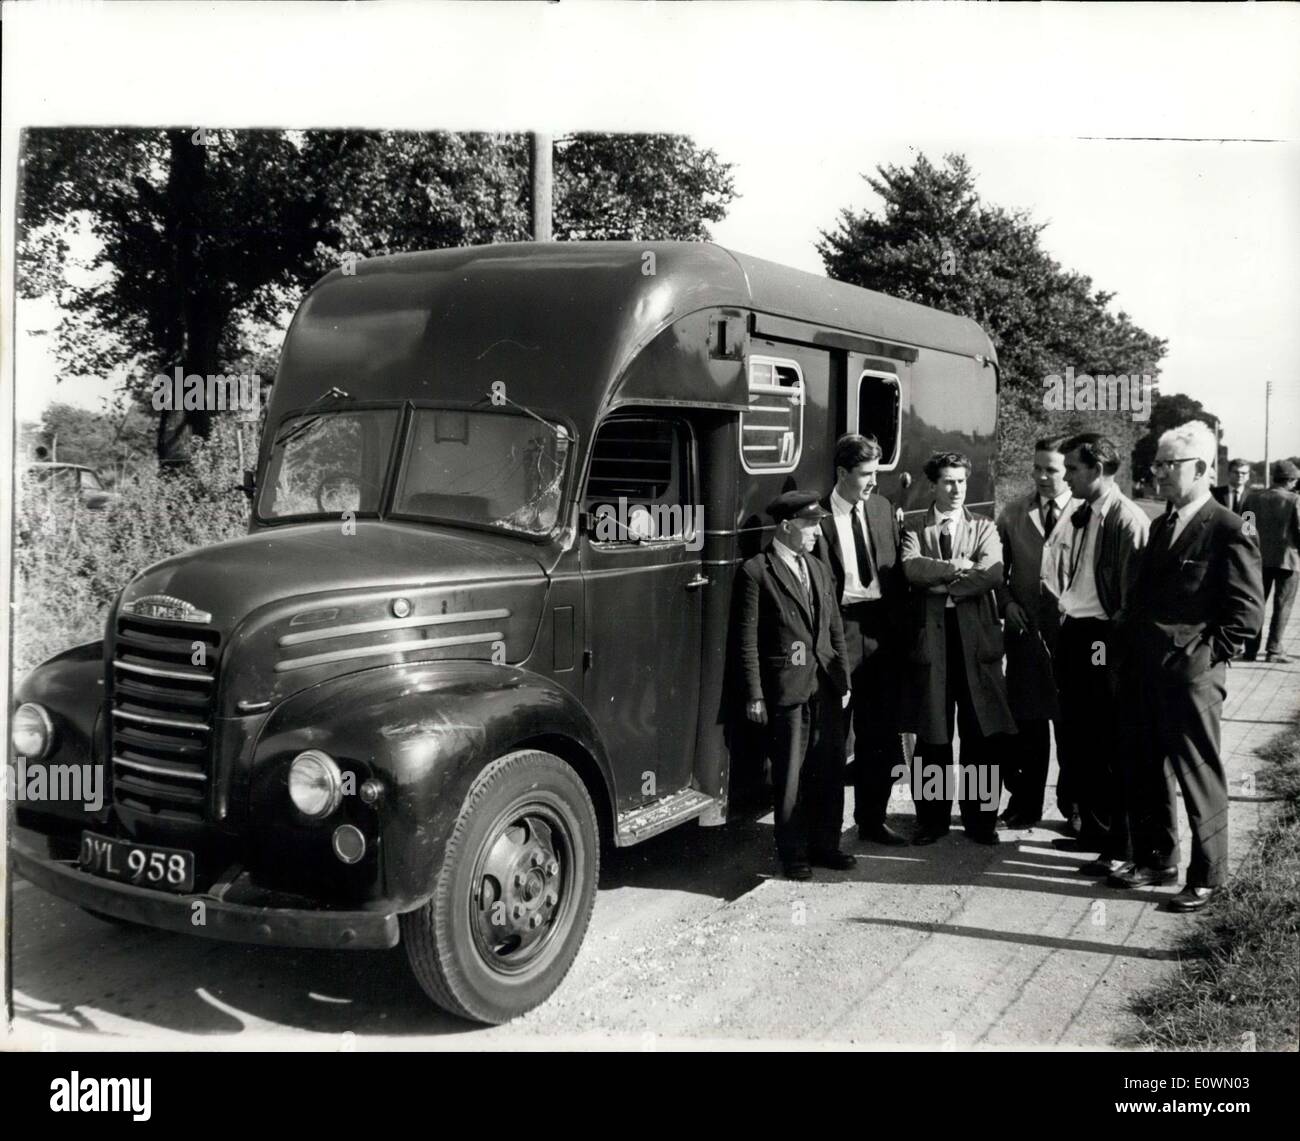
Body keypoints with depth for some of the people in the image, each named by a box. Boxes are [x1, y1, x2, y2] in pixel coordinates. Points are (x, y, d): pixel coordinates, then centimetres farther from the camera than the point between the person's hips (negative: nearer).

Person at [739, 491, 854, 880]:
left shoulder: (819, 570, 14)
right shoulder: (757, 571, -7)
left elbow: (835, 631, 17)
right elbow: (748, 639, -8)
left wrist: (843, 679, 10)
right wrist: (755, 695, -11)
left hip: (826, 687, 6)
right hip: (787, 687, -6)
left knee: (830, 771, 11)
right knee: (791, 775, 2)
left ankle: (825, 844, 24)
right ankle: (793, 853, 15)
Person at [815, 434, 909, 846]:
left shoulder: (882, 508, 9)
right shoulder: (818, 517, -10)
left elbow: (898, 570, 11)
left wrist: (897, 619, 4)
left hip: (881, 631, 6)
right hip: (840, 631, -5)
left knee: (879, 734, 12)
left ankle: (872, 820, 25)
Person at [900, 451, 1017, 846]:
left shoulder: (985, 528, 11)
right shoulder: (915, 530, 8)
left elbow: (992, 574, -7)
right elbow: (912, 568, -12)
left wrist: (944, 586, -9)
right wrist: (958, 566, -10)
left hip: (976, 635, 1)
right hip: (930, 635, -1)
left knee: (980, 734, 4)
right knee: (932, 737, 4)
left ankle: (980, 818, 15)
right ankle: (932, 818, 15)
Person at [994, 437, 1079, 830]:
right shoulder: (1012, 513, 9)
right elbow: (998, 568, 12)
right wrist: (1007, 602, -2)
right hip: (1026, 626, 3)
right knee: (1027, 721, 7)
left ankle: (1073, 804, 22)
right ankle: (1024, 805, 17)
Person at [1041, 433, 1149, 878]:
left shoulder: (1129, 520, -14)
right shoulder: (1078, 517, 12)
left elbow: (1137, 590, -16)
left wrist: (1115, 638, -16)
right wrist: (1061, 609, 13)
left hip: (1105, 640, -9)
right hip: (1073, 634, 9)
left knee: (1113, 749, 0)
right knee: (1074, 741, 16)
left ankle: (1118, 846, 11)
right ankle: (1092, 829, 31)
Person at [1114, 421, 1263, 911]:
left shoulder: (1229, 530, -10)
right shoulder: (1160, 526, 14)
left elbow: (1248, 610, -12)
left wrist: (1208, 654, -13)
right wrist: (1135, 646, 9)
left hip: (1191, 674, -7)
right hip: (1147, 671, 8)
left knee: (1200, 777, 2)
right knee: (1149, 773, 16)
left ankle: (1206, 876, 15)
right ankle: (1155, 860, 30)